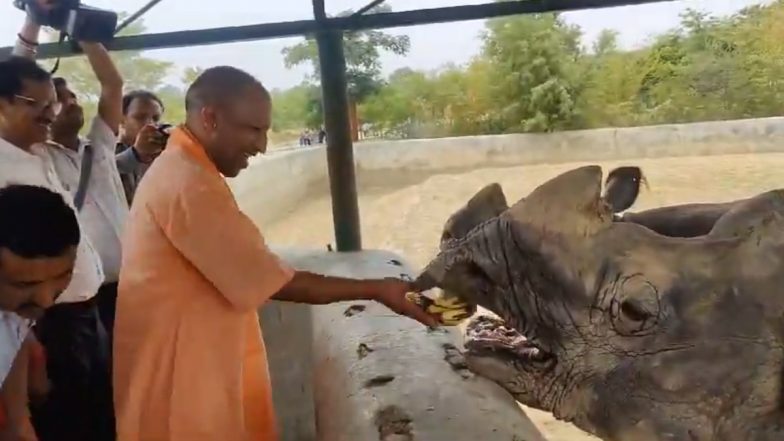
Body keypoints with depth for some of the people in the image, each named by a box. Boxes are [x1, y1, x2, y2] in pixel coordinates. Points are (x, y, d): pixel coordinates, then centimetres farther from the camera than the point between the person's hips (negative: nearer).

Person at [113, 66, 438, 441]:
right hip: (182, 379, -10)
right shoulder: (188, 184, -23)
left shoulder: (181, 170, 11)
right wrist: (376, 290, -16)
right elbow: (271, 280, -22)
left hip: (193, 365, 10)